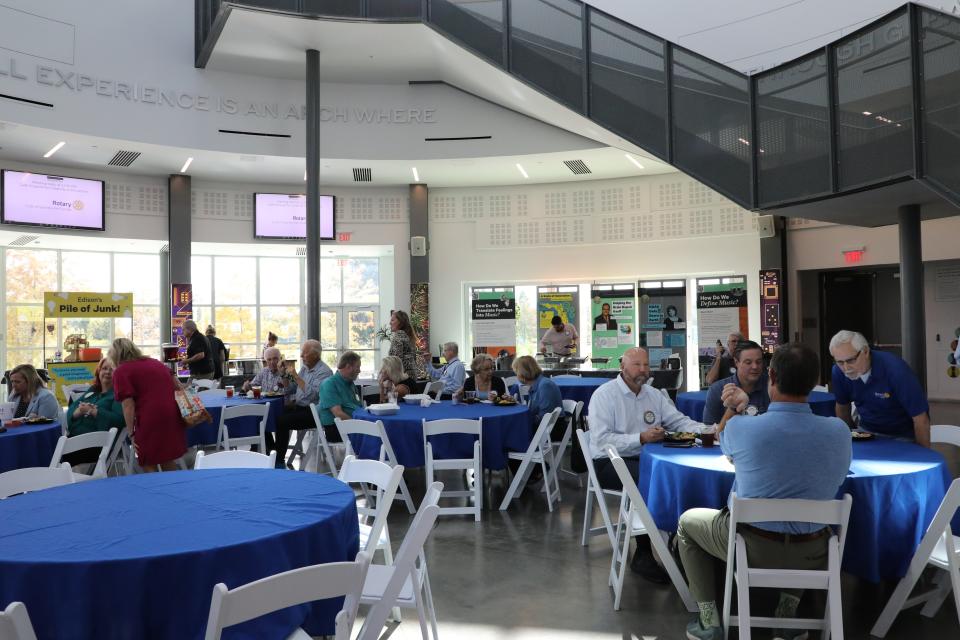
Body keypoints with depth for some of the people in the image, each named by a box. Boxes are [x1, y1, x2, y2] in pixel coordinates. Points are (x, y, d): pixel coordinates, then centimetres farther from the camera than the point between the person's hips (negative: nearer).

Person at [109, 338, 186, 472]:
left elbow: (128, 405, -8)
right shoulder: (154, 362, 21)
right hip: (173, 413, 7)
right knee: (168, 461, 19)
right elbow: (178, 386, 22)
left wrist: (131, 433, -6)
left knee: (149, 464, 6)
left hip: (151, 417, -7)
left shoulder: (121, 371, 1)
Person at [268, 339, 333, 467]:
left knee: (282, 421, -26)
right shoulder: (304, 368, 15)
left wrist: (296, 377, -21)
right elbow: (292, 389, 21)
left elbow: (311, 394, -25)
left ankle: (280, 460, -13)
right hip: (298, 406, 9)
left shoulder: (324, 371, -12)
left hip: (313, 412, -9)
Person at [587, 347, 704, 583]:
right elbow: (602, 440, -17)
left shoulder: (654, 395, 13)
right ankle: (642, 556, -19)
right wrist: (641, 438, -25)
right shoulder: (604, 394, -8)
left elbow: (680, 421, 10)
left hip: (646, 458, 6)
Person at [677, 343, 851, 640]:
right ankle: (788, 616, 30)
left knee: (688, 521, 24)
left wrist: (733, 409, 16)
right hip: (812, 554, 3)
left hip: (752, 546, -3)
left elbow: (726, 447, 4)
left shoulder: (742, 427, -21)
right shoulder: (839, 430, -13)